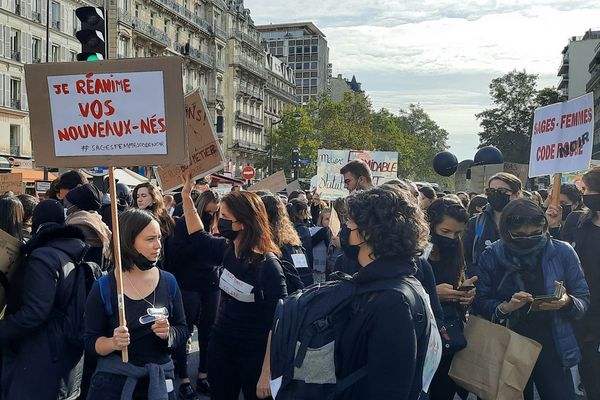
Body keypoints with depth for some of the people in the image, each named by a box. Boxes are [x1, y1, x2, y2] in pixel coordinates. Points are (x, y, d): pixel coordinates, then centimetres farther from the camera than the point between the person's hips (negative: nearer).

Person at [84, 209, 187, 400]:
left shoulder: (169, 282, -3)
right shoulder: (103, 288, -10)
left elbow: (182, 329, 4)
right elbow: (90, 341, -5)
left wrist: (169, 334, -17)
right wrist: (113, 343, -24)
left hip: (159, 381, 3)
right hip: (114, 381, -2)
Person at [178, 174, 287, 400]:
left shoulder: (268, 265, -23)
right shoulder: (227, 250, -5)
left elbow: (278, 324, -21)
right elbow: (198, 237, 15)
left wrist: (267, 374, -21)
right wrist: (186, 195, 9)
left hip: (254, 356, -6)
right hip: (221, 347, 6)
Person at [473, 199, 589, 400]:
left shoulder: (562, 252, -6)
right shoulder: (491, 257, -7)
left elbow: (584, 299, -1)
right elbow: (479, 303, -7)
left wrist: (567, 303, -22)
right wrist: (504, 308, -25)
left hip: (553, 351, 0)